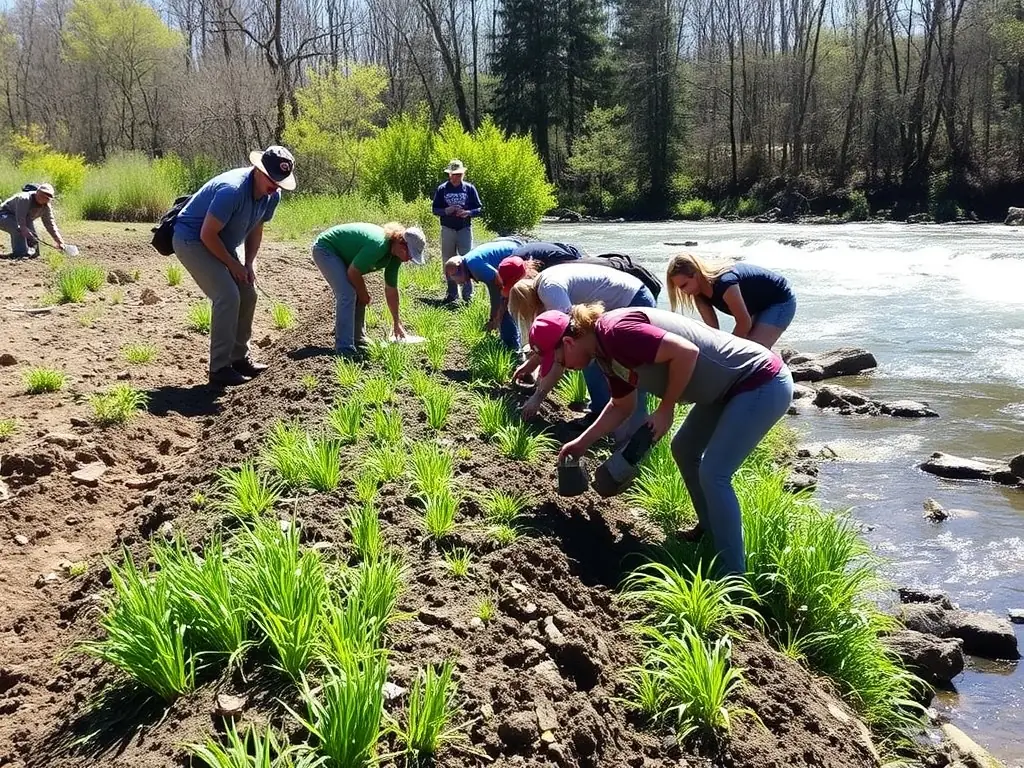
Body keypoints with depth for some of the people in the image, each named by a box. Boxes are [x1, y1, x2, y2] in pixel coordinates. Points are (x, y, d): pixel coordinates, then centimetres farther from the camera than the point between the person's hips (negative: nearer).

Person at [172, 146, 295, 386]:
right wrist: (233, 265, -19)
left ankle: (239, 357, 19)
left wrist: (250, 263, -1)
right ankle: (219, 369, -12)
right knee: (228, 297, -19)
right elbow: (207, 235, -29)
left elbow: (255, 229, 9)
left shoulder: (272, 196, -7)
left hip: (224, 244, 9)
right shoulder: (232, 190, -33)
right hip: (192, 239, -9)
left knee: (247, 294, 5)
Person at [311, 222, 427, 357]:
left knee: (358, 295, 5)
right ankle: (344, 348, -20)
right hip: (325, 249, -9)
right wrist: (364, 294, -9)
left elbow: (391, 290, 4)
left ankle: (358, 339, 18)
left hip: (342, 253, 9)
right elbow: (353, 273, -27)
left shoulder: (395, 256, -6)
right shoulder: (378, 245, -35)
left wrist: (396, 322, 8)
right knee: (347, 294, -20)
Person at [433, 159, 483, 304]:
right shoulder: (442, 189, 2)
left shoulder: (469, 188, 1)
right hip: (447, 230, 2)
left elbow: (479, 208, 3)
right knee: (448, 262, 6)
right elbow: (435, 209, 5)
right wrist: (446, 210, -15)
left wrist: (468, 212, -17)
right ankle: (452, 293, 16)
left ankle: (468, 294, 0)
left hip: (465, 229, -1)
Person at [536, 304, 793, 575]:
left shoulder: (615, 332, -22)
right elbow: (622, 407, 25)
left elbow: (686, 352, -28)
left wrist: (665, 411, -17)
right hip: (732, 385, 10)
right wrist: (582, 442, 23)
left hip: (763, 383, -10)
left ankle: (732, 576, 0)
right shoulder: (607, 352, 9)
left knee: (713, 474, -11)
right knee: (685, 450, 20)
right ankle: (711, 532, 34)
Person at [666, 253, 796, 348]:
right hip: (760, 306, 9)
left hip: (780, 301, -9)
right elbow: (712, 329, -8)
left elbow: (744, 323, -27)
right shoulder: (701, 293, -10)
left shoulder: (724, 283, -36)